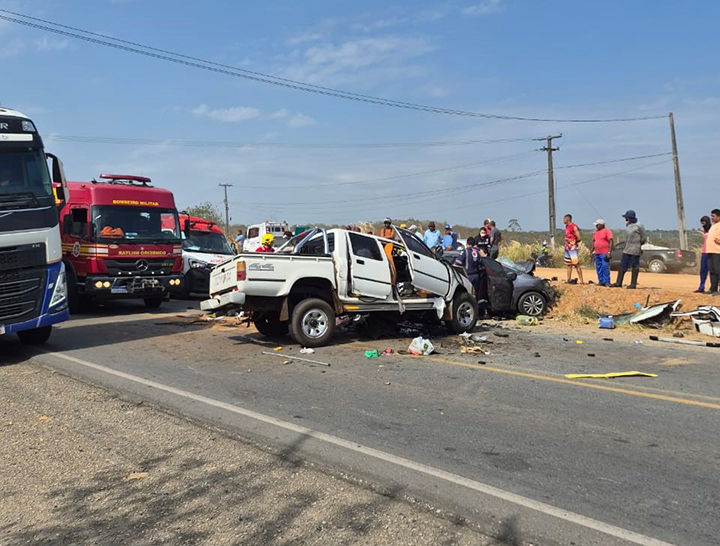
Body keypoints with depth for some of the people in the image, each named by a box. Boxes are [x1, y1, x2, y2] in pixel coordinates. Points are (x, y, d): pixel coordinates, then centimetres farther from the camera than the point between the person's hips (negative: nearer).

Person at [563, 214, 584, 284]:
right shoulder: (566, 226, 14)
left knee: (576, 265, -10)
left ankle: (581, 280, -9)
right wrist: (566, 244, 10)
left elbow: (579, 238, -17)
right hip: (567, 248, 9)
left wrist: (573, 242, -3)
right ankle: (569, 279, 17)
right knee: (568, 264, 11)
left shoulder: (574, 227, -13)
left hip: (573, 248, -9)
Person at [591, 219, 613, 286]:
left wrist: (609, 252, -18)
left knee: (605, 267, -11)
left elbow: (611, 242, -12)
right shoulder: (596, 232, 17)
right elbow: (594, 242, 23)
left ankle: (607, 282, -7)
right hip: (597, 253, 8)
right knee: (598, 268, 7)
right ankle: (601, 282, 14)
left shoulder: (607, 231, -6)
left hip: (604, 254, -7)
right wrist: (592, 251, 18)